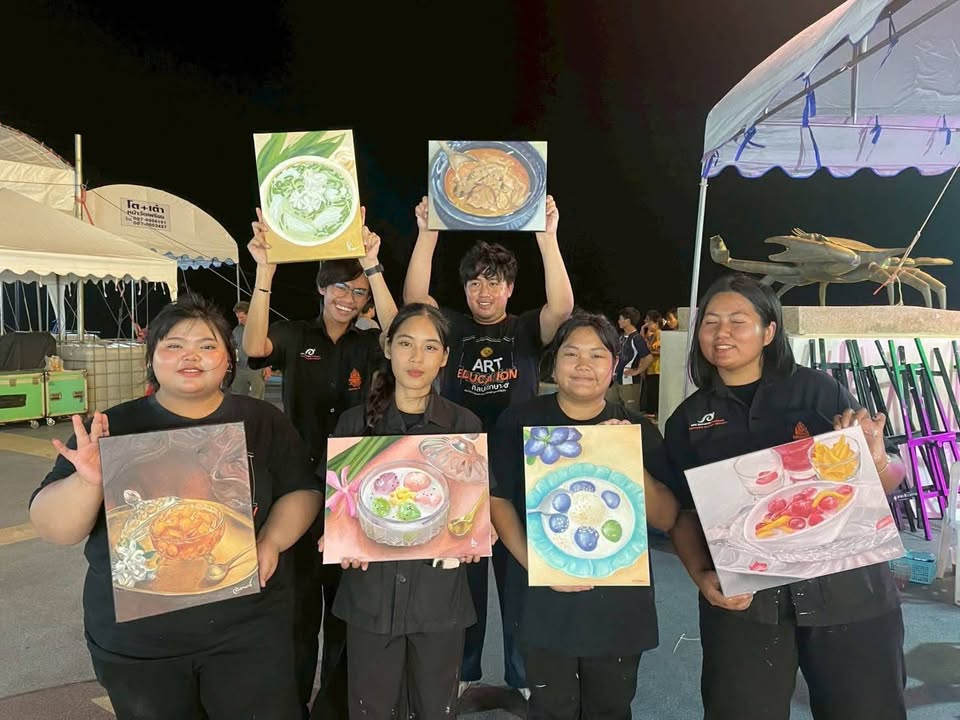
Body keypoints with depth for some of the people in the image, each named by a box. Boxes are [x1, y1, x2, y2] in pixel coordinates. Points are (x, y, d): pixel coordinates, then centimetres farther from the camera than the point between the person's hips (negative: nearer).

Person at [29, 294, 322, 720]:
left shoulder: (263, 422, 0)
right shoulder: (115, 428, -3)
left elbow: (301, 491, 2)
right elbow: (52, 529, -5)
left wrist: (271, 542, -16)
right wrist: (89, 482, -25)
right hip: (133, 641, 1)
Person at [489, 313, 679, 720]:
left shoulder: (639, 431, 1)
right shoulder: (519, 422, -3)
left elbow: (666, 519, -3)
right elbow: (498, 500, -3)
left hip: (620, 602, 2)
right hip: (547, 602, -1)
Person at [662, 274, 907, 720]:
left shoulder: (817, 389, 0)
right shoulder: (687, 419, 4)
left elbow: (889, 483, 3)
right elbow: (684, 512, 5)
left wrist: (874, 460, -19)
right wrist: (701, 575, -12)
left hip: (848, 587, 0)